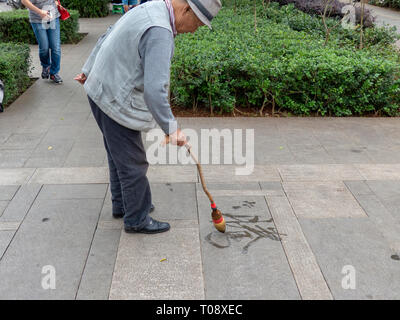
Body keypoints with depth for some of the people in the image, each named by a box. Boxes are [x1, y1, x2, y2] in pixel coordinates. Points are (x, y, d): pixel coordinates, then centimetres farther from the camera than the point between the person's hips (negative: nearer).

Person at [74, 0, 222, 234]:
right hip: (116, 102, -10)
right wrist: (171, 128, -26)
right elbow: (155, 90, -33)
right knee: (133, 163, 3)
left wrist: (89, 71, 25)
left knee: (119, 156, 23)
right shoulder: (159, 32, -26)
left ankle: (122, 204, 40)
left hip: (101, 90, 10)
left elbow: (106, 39, 17)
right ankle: (137, 220, 20)